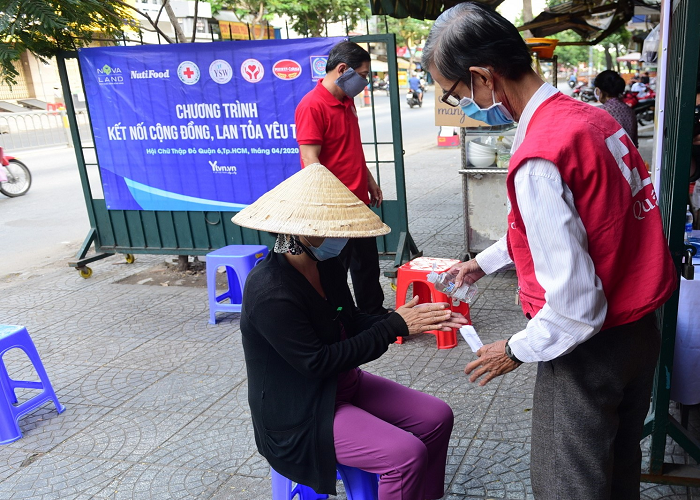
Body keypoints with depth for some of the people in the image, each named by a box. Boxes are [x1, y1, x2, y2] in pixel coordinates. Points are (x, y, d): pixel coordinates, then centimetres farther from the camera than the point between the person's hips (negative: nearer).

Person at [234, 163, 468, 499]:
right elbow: (316, 363, -27)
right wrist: (394, 326, -24)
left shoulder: (327, 266, -3)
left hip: (343, 383, 9)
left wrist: (411, 320, -12)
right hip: (299, 414, -8)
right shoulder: (270, 293, -28)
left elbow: (352, 323, 5)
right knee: (406, 453, -20)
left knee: (437, 417, 3)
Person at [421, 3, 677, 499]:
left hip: (591, 350, -9)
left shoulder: (538, 160, -28)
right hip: (643, 328, 9)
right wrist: (484, 262, 25)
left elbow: (573, 306, -27)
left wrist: (517, 350, -9)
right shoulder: (589, 115, 1)